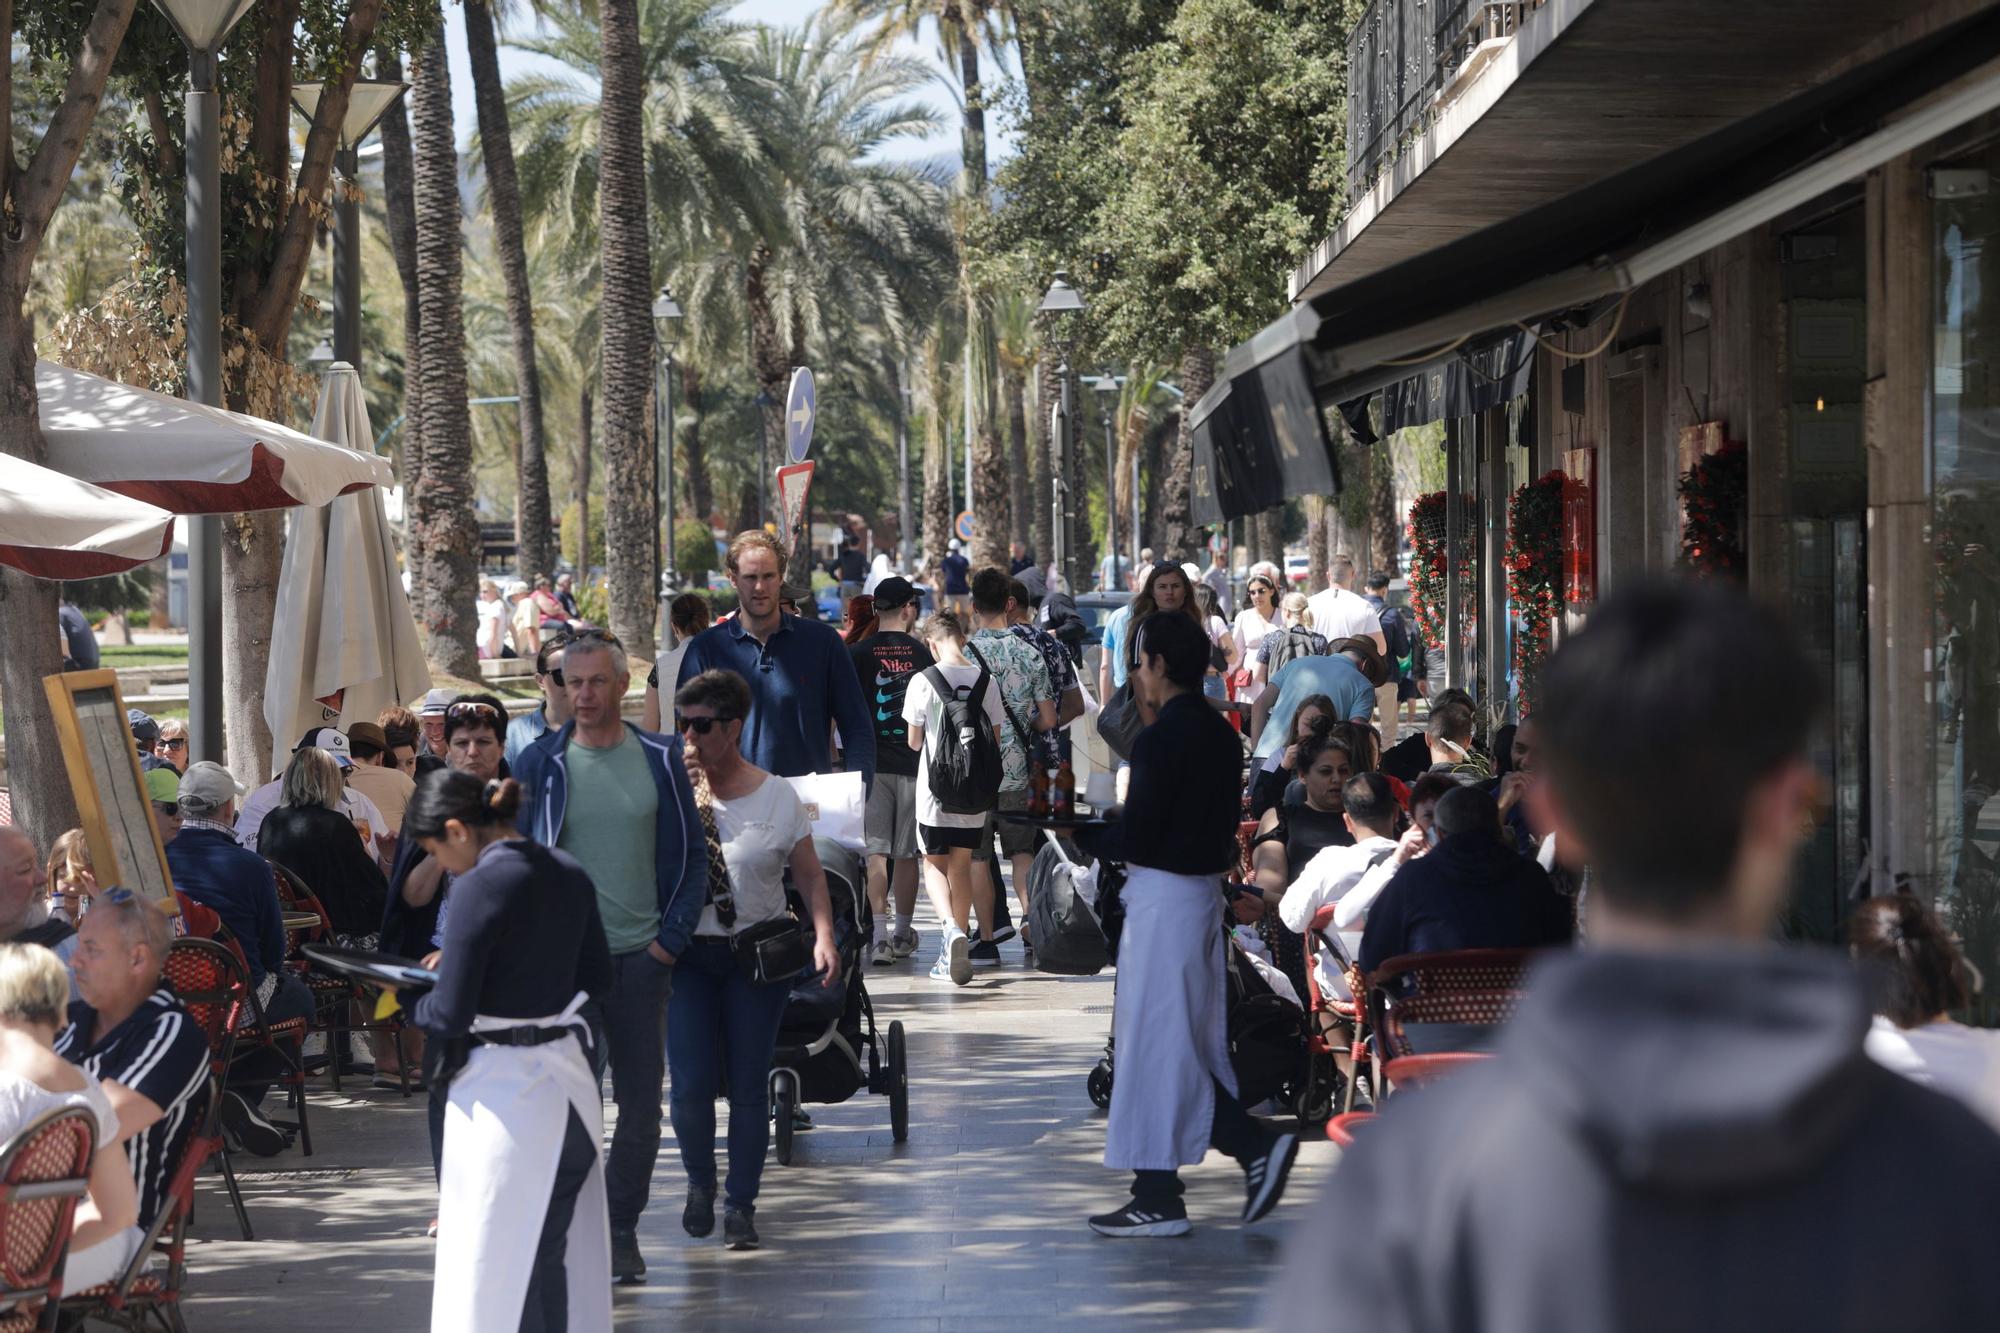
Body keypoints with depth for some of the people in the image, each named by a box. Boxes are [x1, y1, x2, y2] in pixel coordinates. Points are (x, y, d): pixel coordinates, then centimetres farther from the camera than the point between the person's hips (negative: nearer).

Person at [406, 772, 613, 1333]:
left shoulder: (482, 885, -16)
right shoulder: (569, 875, 6)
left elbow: (449, 1017, -16)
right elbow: (597, 978, 18)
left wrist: (403, 1001, 4)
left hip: (502, 1089, -7)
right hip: (570, 1079, 7)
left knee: (490, 1266, 0)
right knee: (561, 1259, 16)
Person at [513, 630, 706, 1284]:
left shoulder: (659, 759, 5)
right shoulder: (540, 763, 0)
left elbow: (692, 854, 9)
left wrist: (673, 936, 0)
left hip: (642, 958, 2)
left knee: (641, 1106, 6)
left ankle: (622, 1230, 18)